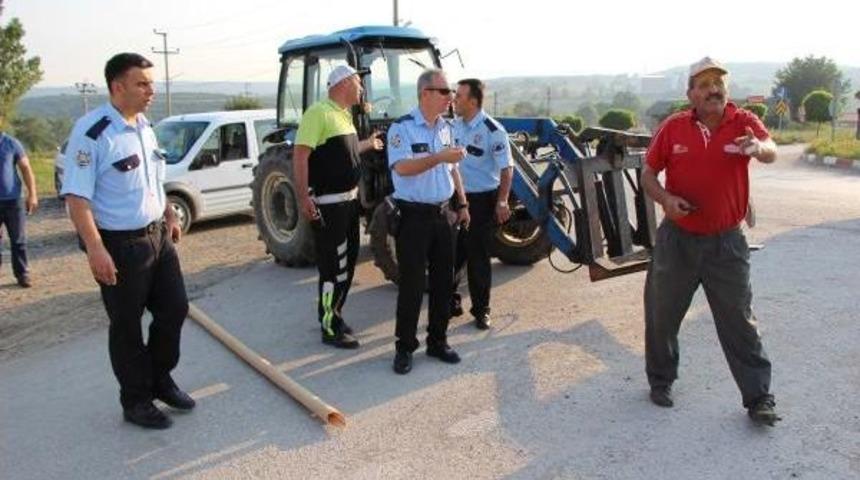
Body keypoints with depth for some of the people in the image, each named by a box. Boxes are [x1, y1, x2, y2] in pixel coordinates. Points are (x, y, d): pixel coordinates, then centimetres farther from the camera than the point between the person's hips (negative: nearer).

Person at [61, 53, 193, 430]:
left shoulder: (144, 127, 8)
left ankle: (160, 379, 34)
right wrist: (95, 248, -27)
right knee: (126, 326, 5)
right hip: (120, 245, -8)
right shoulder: (91, 131, -17)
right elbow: (76, 196, -22)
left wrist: (169, 216, 20)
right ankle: (135, 401, 21)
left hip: (157, 236, 8)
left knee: (174, 308, 14)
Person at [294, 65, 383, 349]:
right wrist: (304, 197, -27)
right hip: (328, 204, -10)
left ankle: (333, 313, 32)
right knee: (333, 267, -3)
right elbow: (300, 155, -22)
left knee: (347, 261, 17)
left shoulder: (343, 114, 13)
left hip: (349, 200, 10)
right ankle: (330, 328, 8)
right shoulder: (319, 113, -16)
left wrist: (368, 144, 34)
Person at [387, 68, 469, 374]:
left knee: (443, 281, 11)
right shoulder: (402, 128, -11)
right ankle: (404, 348, 12)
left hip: (443, 214, 7)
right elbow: (401, 168, -25)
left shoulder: (445, 128, 10)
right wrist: (438, 157, -32)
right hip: (414, 216, -6)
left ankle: (438, 341, 24)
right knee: (411, 285, -1)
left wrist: (462, 204, 16)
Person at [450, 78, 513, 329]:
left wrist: (502, 201, -19)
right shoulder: (454, 125, 5)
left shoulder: (492, 130, -14)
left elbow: (506, 168, -12)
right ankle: (450, 302, 27)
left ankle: (481, 310, 17)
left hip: (481, 200, -6)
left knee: (478, 257, 2)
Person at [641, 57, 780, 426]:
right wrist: (665, 199, -16)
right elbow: (648, 173, 4)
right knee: (662, 315, 13)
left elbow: (771, 152, -23)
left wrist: (758, 147, -47)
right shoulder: (673, 127, -3)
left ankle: (759, 398, 18)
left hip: (726, 243, -1)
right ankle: (660, 381, 34)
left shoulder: (744, 122, -5)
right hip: (677, 240, 2)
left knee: (739, 322, 5)